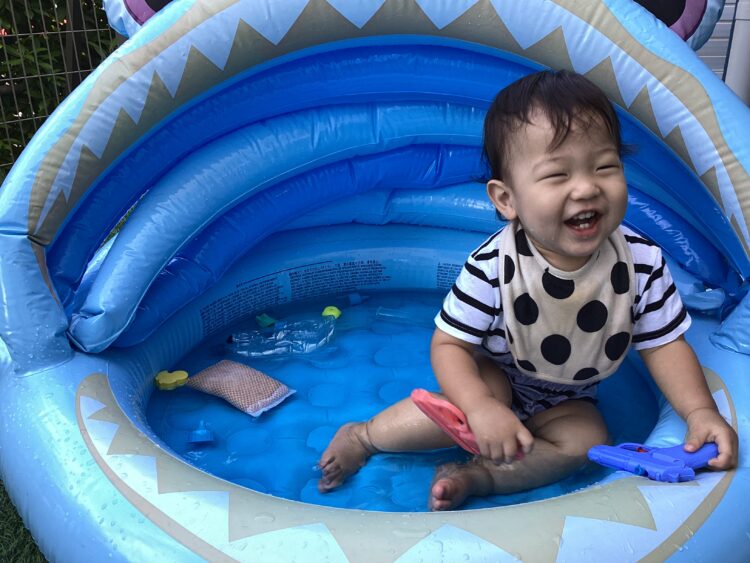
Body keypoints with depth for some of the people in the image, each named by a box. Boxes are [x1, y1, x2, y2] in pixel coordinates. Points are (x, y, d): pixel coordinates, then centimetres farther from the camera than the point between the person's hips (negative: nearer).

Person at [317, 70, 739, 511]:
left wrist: (701, 411, -24)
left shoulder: (642, 261, -22)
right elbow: (449, 344, -24)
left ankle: (477, 477, -12)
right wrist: (481, 408, -40)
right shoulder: (492, 268, -30)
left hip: (568, 399, 4)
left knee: (587, 441, -21)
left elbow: (664, 343, -10)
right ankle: (363, 436, -4)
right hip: (494, 377, -3)